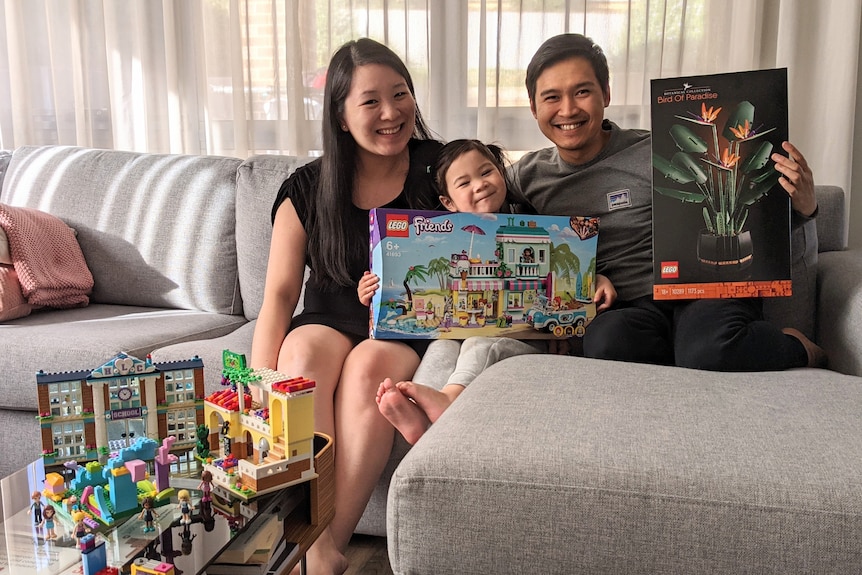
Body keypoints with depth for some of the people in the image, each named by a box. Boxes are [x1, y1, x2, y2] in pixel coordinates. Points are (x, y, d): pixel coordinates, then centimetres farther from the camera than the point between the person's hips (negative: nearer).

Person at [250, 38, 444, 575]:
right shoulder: (307, 190, 3)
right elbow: (279, 293, -1)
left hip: (412, 329, -1)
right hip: (329, 321, 2)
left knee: (370, 365, -34)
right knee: (302, 354, -31)